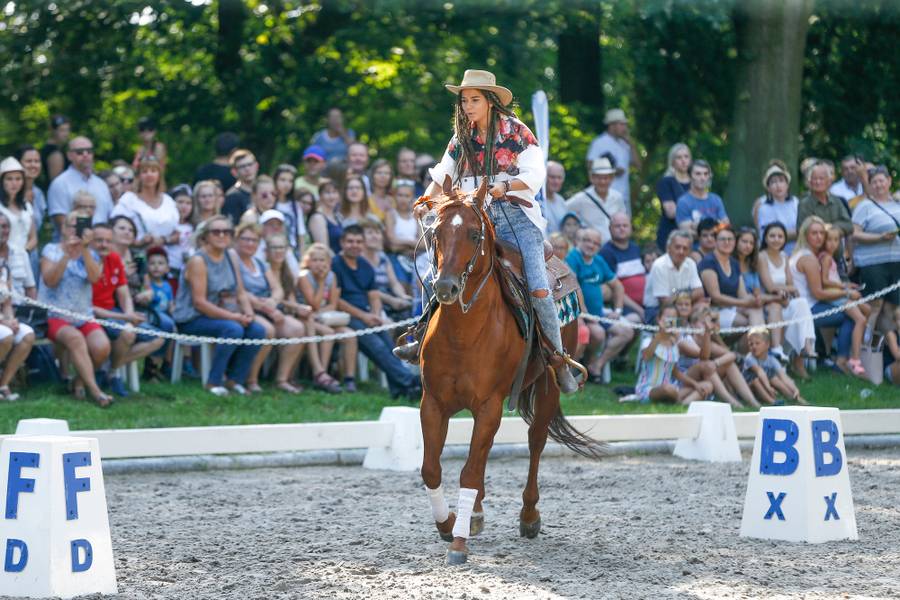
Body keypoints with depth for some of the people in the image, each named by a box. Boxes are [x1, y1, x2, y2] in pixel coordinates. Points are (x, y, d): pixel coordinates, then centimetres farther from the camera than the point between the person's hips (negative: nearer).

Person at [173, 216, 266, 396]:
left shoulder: (229, 258, 10)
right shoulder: (198, 261, -14)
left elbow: (241, 293, 11)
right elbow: (200, 302, -20)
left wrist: (248, 312, -12)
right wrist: (232, 316, -23)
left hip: (223, 315, 7)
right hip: (192, 320, -7)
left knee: (257, 330, -14)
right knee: (233, 329, -31)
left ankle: (235, 379, -2)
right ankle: (213, 382, -19)